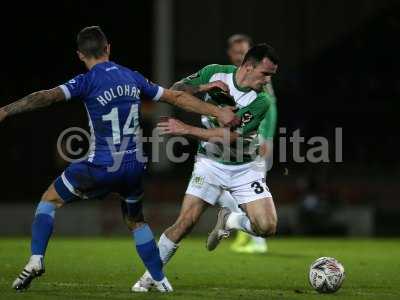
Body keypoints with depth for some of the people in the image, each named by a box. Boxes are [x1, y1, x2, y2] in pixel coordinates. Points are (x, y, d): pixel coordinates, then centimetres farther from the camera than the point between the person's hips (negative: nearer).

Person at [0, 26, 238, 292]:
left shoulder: (88, 82, -9)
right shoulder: (132, 78, 8)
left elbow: (48, 97, -22)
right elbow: (177, 97, 15)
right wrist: (217, 112, 24)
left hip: (101, 167, -5)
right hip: (134, 167, 5)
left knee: (50, 199, 13)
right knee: (136, 221, 26)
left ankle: (36, 259, -1)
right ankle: (160, 281, 26)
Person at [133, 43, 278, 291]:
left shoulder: (262, 102, -19)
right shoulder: (215, 74, -10)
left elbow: (230, 136, -23)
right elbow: (176, 90, -1)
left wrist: (186, 129, -25)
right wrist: (204, 88, -20)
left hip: (246, 168, 0)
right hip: (211, 162, 0)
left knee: (267, 227, -16)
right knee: (185, 223, -11)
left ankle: (229, 221, 15)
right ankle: (150, 275, 7)